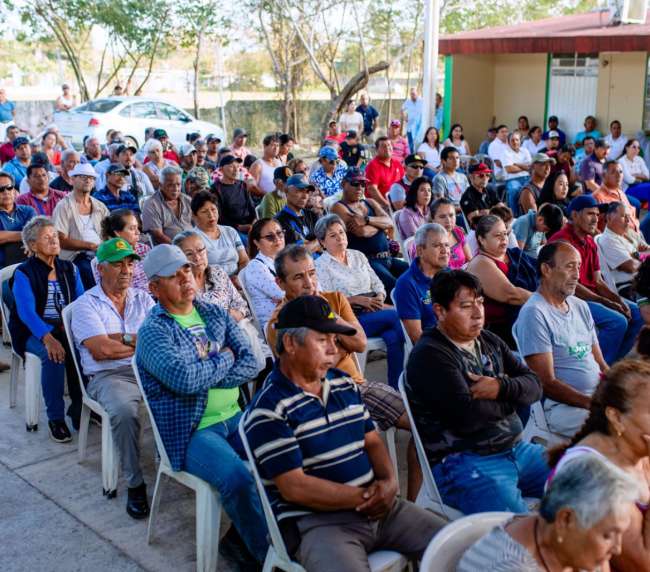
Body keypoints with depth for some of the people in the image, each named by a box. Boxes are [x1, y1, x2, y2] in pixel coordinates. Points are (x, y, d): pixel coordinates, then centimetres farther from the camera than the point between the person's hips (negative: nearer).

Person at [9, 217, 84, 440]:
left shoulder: (69, 269, 12)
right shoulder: (23, 273, -3)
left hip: (67, 328, 4)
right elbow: (27, 311, -16)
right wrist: (48, 338, -33)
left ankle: (79, 407, -10)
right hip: (33, 332, -3)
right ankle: (55, 418, -21)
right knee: (54, 355, -34)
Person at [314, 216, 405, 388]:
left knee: (394, 336, -30)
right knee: (395, 316, -27)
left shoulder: (358, 256, 20)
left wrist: (380, 298, -5)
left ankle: (396, 386, -25)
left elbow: (377, 284, 18)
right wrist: (357, 300, -16)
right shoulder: (321, 265, 3)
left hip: (373, 311, 5)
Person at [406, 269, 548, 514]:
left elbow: (534, 386, 10)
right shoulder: (429, 356, -11)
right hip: (461, 463, -8)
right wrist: (512, 398, -3)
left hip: (517, 448, 8)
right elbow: (468, 416, -21)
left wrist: (501, 387, -12)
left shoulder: (489, 342, 14)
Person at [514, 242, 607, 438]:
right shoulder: (534, 313, -11)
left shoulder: (580, 306, 16)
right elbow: (547, 383, -14)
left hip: (599, 397, 8)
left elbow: (600, 364, 18)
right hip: (562, 407, -8)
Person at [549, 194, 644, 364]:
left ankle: (613, 363, 10)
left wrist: (617, 299, -6)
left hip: (593, 295, 10)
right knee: (618, 322, -25)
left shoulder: (590, 242, 16)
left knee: (638, 313, 4)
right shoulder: (561, 240, -14)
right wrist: (607, 303, -18)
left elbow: (598, 281, 13)